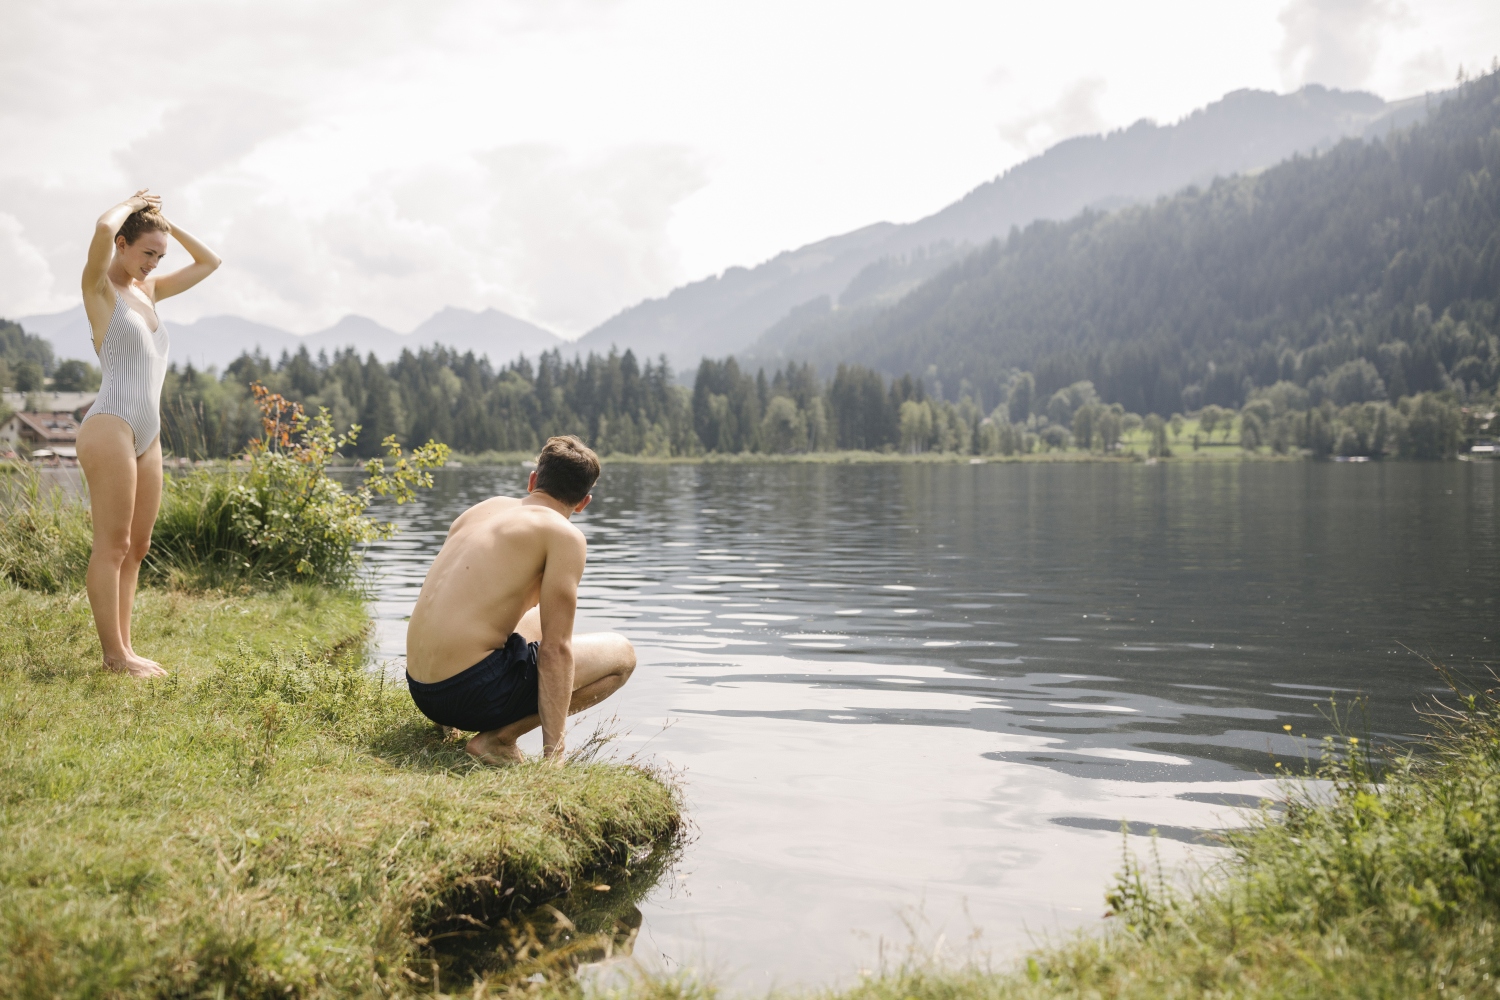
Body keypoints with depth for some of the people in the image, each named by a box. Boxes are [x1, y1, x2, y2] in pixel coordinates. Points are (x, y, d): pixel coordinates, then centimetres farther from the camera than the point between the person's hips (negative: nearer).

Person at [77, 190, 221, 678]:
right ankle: (115, 654, -2)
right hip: (111, 425, -8)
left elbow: (208, 262, 27)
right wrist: (131, 205, -3)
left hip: (148, 434, 8)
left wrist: (164, 221, 17)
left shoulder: (148, 291, 18)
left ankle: (123, 647, 15)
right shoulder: (100, 287, -2)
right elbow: (102, 229, -23)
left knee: (137, 546, 9)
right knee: (112, 545, -5)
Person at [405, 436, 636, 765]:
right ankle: (498, 738, -5)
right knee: (621, 653, 7)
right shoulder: (564, 535, -7)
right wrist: (553, 753, -10)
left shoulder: (483, 508, 15)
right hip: (473, 692, -8)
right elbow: (555, 650, -13)